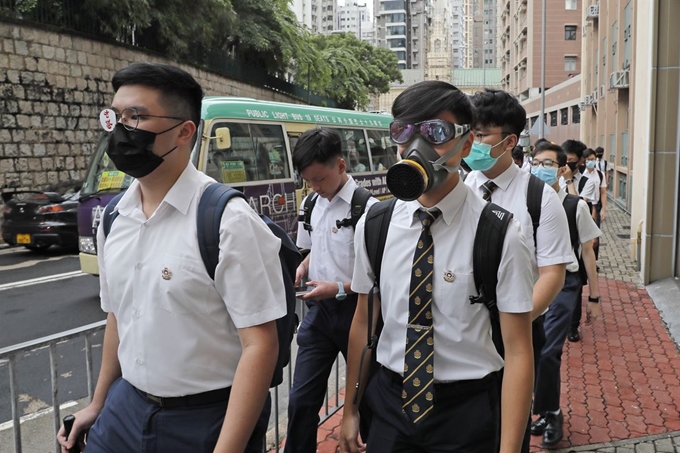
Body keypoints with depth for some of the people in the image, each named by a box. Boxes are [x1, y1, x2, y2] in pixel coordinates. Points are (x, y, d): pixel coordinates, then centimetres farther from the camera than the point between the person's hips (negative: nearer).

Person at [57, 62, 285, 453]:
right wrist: (98, 405, 19)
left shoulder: (229, 221, -19)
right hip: (125, 409, 6)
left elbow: (260, 345, -20)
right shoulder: (114, 219, 2)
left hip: (205, 421, -5)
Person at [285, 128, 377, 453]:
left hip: (353, 310, -5)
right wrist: (302, 267, -1)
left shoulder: (366, 207, -17)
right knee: (302, 399, 7)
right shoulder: (312, 204, 3)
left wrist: (339, 288, -20)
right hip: (318, 309, 5)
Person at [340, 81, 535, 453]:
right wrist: (350, 409, 10)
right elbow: (363, 321, 4)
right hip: (389, 402, 3)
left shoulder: (499, 235, -15)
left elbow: (517, 351, -14)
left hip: (467, 412, -2)